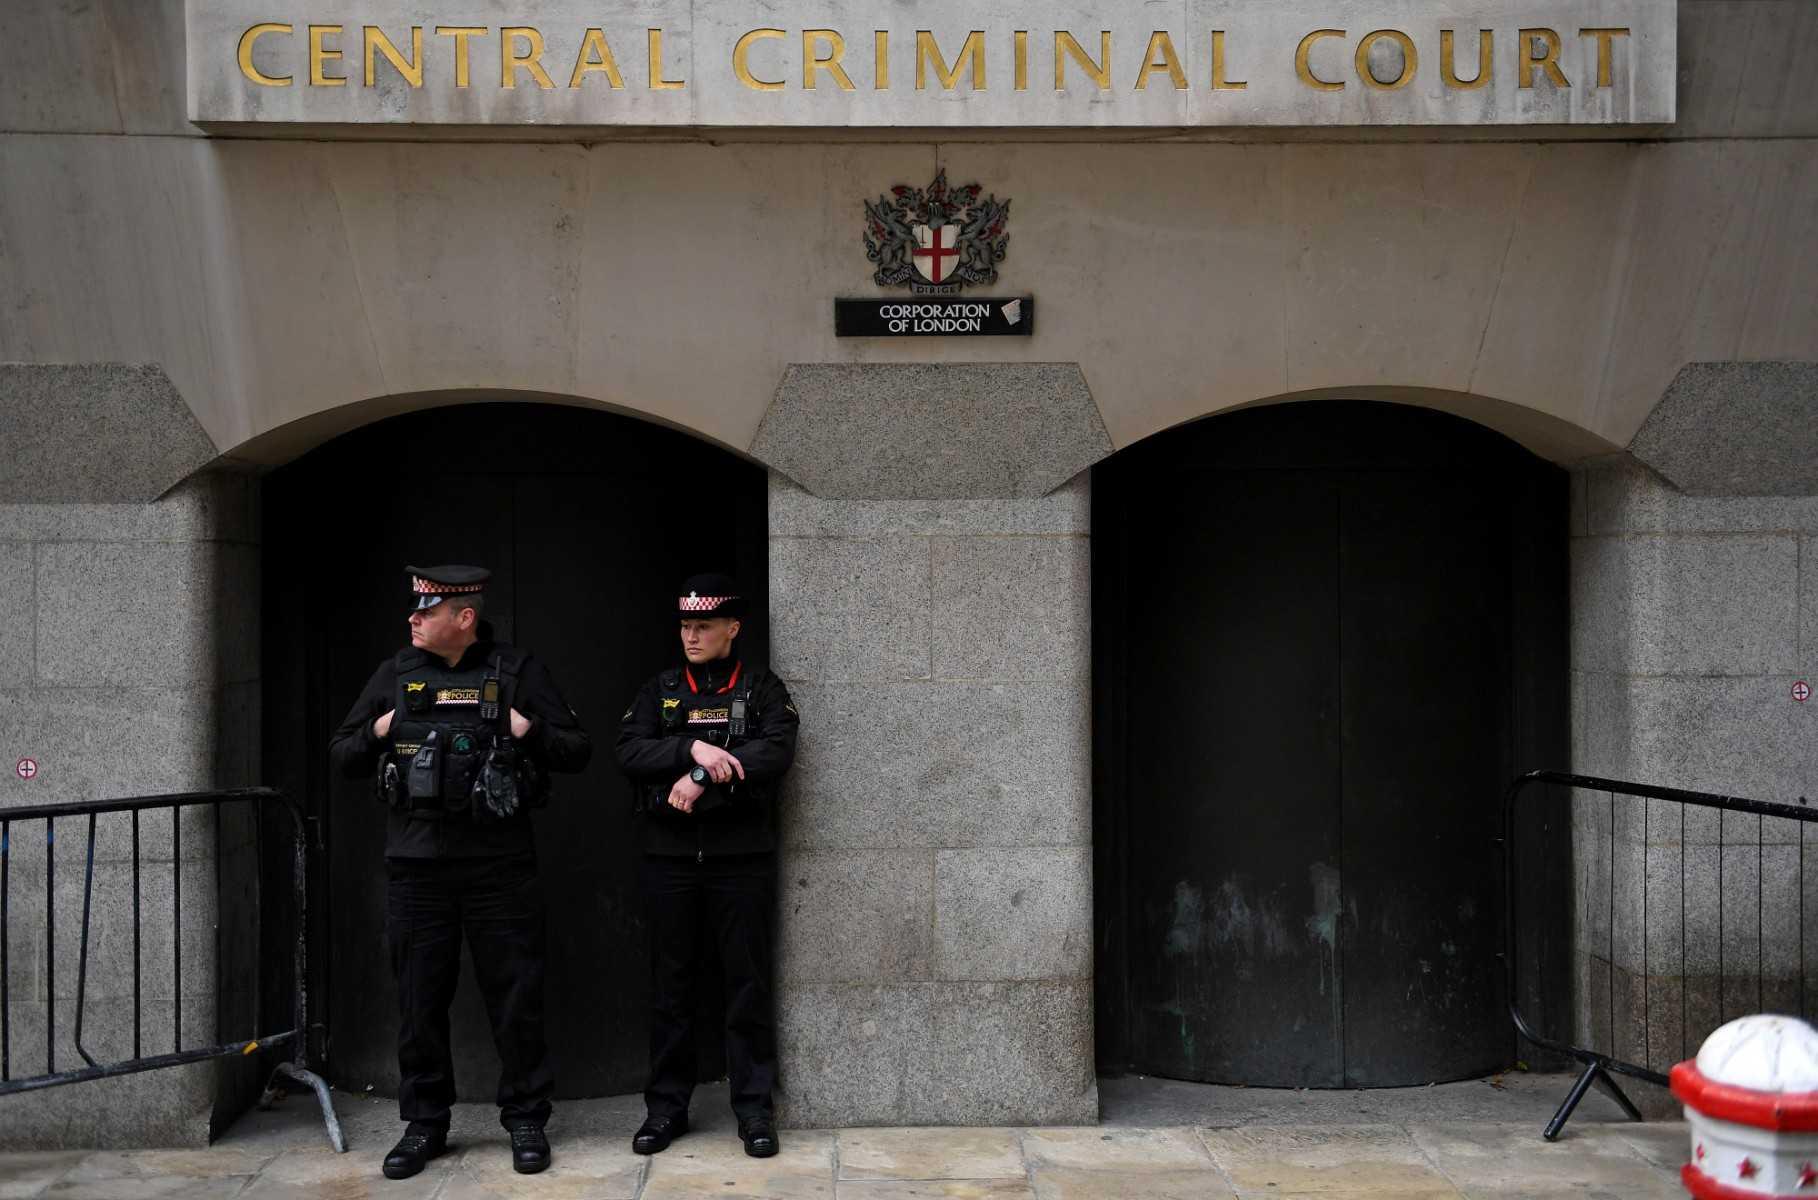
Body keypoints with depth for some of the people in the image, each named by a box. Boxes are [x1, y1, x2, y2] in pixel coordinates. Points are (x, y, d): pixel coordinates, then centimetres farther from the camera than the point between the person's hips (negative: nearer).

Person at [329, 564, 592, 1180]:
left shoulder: (519, 672, 1)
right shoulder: (394, 674, 9)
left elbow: (578, 751, 3)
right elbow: (341, 754, 15)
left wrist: (531, 731, -14)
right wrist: (377, 732, -4)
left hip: (500, 862, -3)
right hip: (416, 864, 3)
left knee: (516, 996, 3)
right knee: (420, 999, 9)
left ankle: (526, 1119, 17)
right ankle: (424, 1124, 23)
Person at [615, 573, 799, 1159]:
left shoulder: (762, 688, 4)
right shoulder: (660, 690, 11)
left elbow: (777, 750, -13)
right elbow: (630, 751, -4)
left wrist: (703, 778, -20)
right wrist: (694, 748, -19)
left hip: (742, 855, -2)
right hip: (670, 857, 2)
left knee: (748, 984, 3)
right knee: (671, 984, 8)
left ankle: (755, 1108, 12)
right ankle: (666, 1105, 18)